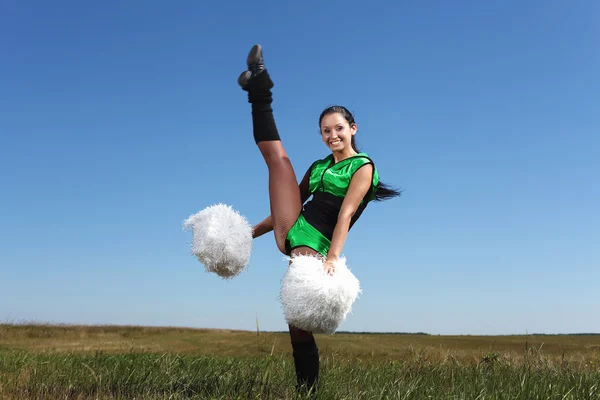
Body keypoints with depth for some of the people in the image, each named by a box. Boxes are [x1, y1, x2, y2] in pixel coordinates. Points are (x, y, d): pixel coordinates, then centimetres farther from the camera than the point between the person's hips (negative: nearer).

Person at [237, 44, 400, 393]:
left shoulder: (363, 167, 1)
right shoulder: (318, 167, 22)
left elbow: (345, 213, -14)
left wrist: (333, 257, -25)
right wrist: (252, 232, 23)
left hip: (316, 245, -5)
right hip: (292, 233, 5)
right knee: (278, 158, -2)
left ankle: (308, 389, -2)